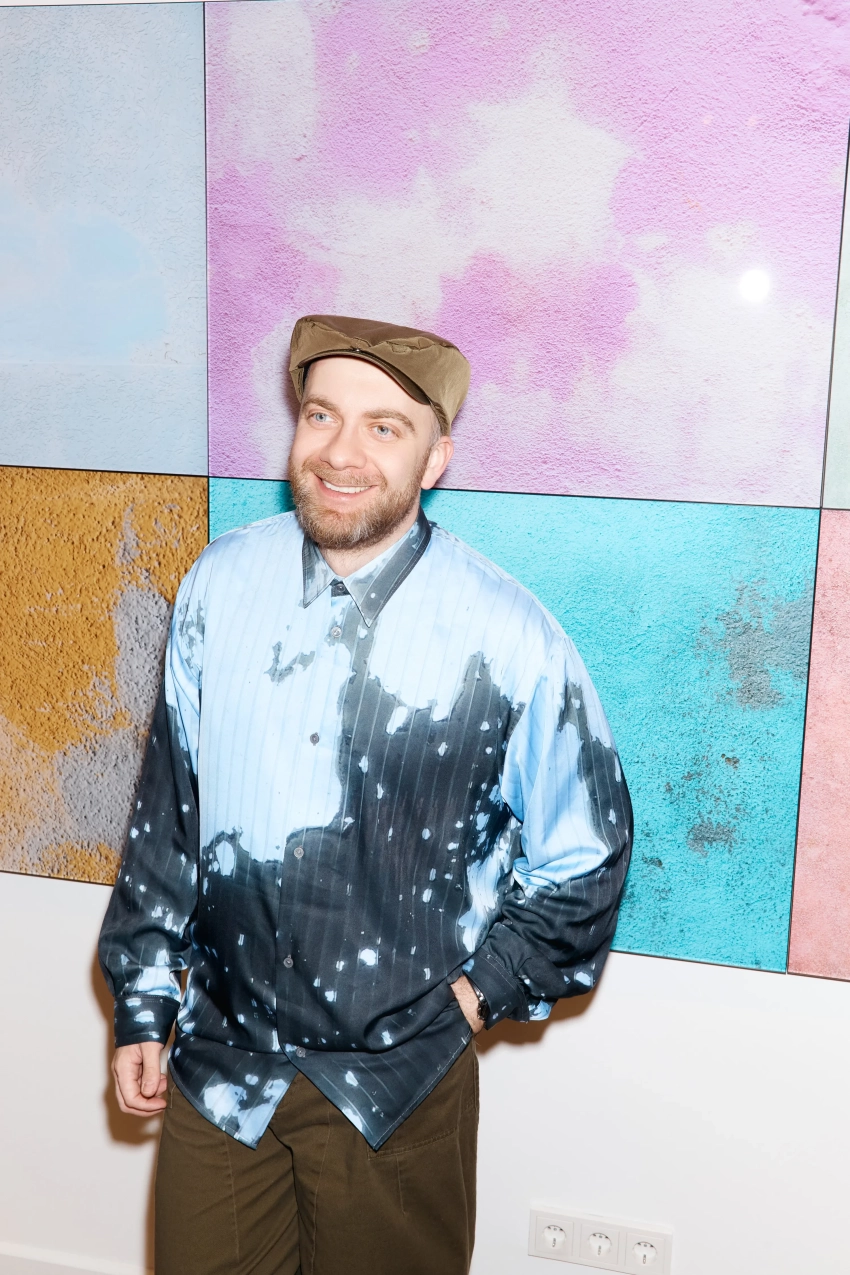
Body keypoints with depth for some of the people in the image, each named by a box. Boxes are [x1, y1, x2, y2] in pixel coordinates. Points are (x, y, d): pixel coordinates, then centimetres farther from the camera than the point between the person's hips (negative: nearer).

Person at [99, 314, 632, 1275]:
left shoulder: (508, 638, -16)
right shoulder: (220, 585, -7)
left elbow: (587, 854, -2)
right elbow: (167, 806, 3)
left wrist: (480, 992, -3)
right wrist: (142, 1007, 7)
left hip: (397, 1085, -2)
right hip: (218, 1059, 3)